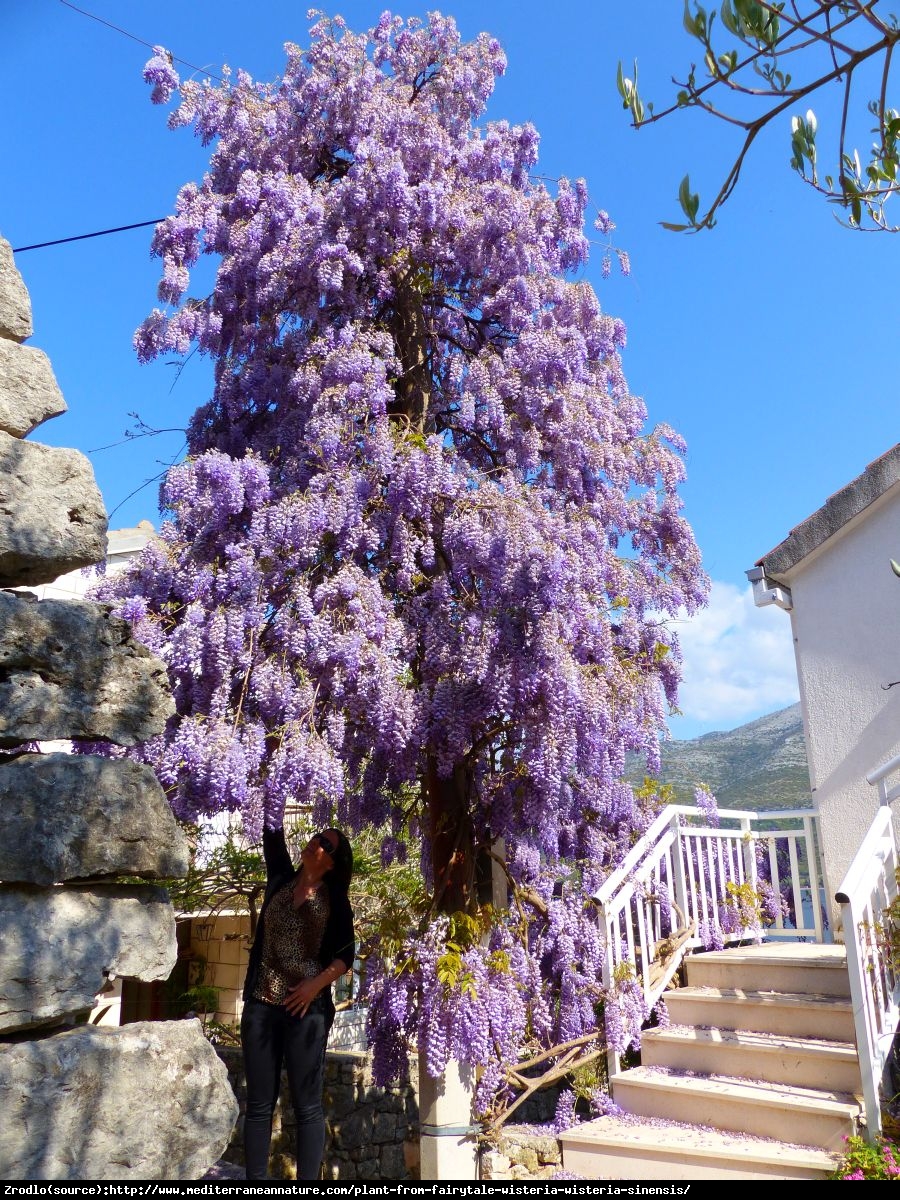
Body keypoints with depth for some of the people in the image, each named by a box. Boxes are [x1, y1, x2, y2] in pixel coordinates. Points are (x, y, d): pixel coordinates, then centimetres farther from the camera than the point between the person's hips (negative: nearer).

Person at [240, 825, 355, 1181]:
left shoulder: (335, 901, 2)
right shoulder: (280, 880, 8)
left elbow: (346, 954, -1)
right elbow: (272, 837, 4)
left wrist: (317, 983, -14)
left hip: (307, 1008, -2)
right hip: (261, 1005, 2)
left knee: (307, 1105, 2)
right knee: (259, 1103, 7)